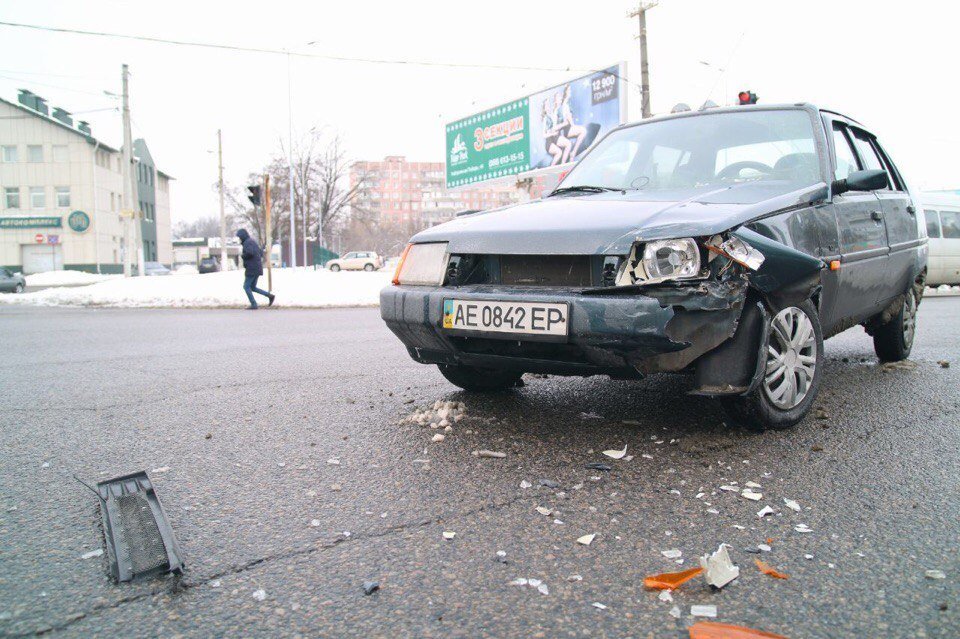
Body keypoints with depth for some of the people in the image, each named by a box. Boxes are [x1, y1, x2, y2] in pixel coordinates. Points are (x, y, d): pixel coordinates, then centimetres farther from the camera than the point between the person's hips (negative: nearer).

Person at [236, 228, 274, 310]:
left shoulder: (247, 242, -10)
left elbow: (249, 253, -26)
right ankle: (270, 295, 6)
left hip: (252, 269, -9)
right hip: (257, 268, 9)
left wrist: (242, 255, -9)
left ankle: (253, 305, -2)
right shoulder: (253, 241, 20)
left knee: (246, 286, -1)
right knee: (252, 287, 14)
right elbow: (261, 253, 26)